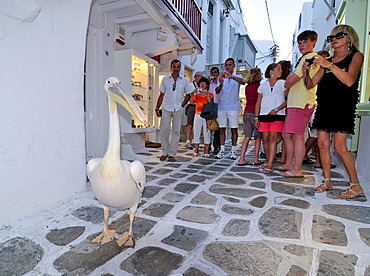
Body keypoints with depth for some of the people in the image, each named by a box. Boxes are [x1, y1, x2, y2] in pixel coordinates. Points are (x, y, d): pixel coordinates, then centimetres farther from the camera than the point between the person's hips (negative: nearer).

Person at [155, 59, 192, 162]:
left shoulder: (184, 80, 8)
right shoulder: (165, 79, 8)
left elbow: (188, 95, 13)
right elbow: (161, 95, 9)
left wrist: (183, 104, -3)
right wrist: (157, 108, 2)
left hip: (178, 109, 0)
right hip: (166, 108, 0)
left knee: (176, 131, 1)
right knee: (163, 130, -5)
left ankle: (172, 154, 9)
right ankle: (164, 153, 10)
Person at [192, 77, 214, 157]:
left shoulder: (210, 94, 6)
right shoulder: (196, 95, 12)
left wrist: (207, 94, -15)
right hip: (198, 115, 2)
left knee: (207, 133, -2)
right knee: (196, 133, 2)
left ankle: (206, 151, 5)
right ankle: (196, 151, 10)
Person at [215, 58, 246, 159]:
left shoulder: (237, 77, 8)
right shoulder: (221, 77, 15)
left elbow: (243, 81, -17)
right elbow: (217, 91, 2)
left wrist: (231, 77, -33)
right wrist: (221, 85, -20)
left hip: (233, 107, -2)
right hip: (222, 106, 2)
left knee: (234, 129, -1)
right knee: (222, 129, 2)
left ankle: (233, 150, 7)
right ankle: (222, 150, 9)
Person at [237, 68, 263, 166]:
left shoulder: (247, 87, 11)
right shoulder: (259, 86, -5)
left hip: (246, 113, 5)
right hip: (255, 113, -5)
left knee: (247, 136, 5)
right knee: (258, 137, 5)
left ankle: (242, 159, 1)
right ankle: (256, 159, 8)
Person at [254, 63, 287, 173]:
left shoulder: (283, 83, 10)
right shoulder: (263, 85, 14)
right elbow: (258, 102, 12)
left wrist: (276, 109, -11)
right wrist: (256, 117, 4)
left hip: (278, 115, -2)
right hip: (264, 115, 3)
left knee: (272, 138, -11)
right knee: (265, 139, 3)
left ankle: (269, 165, -12)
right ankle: (269, 161, 17)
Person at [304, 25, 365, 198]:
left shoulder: (356, 56, 4)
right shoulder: (326, 61, 17)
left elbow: (350, 81, -15)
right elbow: (310, 84, 13)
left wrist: (329, 65, -20)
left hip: (343, 106, -5)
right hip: (324, 105, 5)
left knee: (339, 146, -11)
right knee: (322, 144, 1)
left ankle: (356, 186, 3)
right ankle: (327, 181, 12)